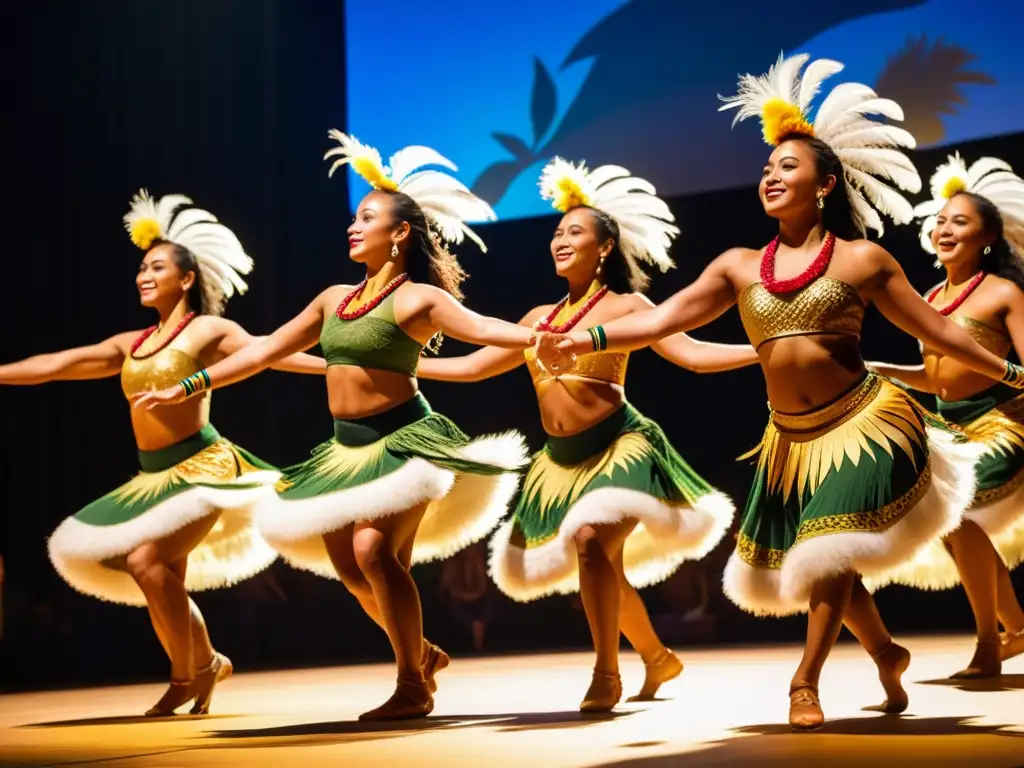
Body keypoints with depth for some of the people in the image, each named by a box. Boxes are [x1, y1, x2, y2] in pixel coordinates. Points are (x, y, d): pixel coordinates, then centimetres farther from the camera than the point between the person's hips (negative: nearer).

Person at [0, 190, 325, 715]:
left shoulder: (208, 331, -3)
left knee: (146, 561, -19)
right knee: (164, 580, 6)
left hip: (202, 468, -7)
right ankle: (205, 664, 28)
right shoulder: (130, 345, 13)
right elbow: (54, 366, 13)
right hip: (154, 476, 7)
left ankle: (185, 677, -4)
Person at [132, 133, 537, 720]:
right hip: (348, 447, 7)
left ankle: (414, 686, -7)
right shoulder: (335, 299, 12)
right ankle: (421, 653, 27)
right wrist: (188, 387, 18)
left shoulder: (418, 299, -8)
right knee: (348, 566, 5)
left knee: (374, 549, -20)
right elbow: (267, 350, 17)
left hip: (402, 441, -7)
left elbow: (481, 328, -23)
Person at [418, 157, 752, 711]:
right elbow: (471, 366, 17)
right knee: (602, 566, 11)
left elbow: (693, 354, -12)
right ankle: (657, 659, 31)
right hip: (561, 459, 6)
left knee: (593, 543, -26)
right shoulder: (540, 318, 13)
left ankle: (606, 674, -14)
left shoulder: (625, 307, -3)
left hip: (619, 448, -6)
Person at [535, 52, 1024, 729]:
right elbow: (667, 317, -7)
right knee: (824, 565, 13)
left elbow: (936, 330, 2)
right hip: (792, 440, 4)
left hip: (866, 425, -4)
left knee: (830, 553, -14)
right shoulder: (740, 266, 4)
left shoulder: (862, 259, -3)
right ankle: (887, 653, 37)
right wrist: (587, 340, -21)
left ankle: (806, 682, 1)